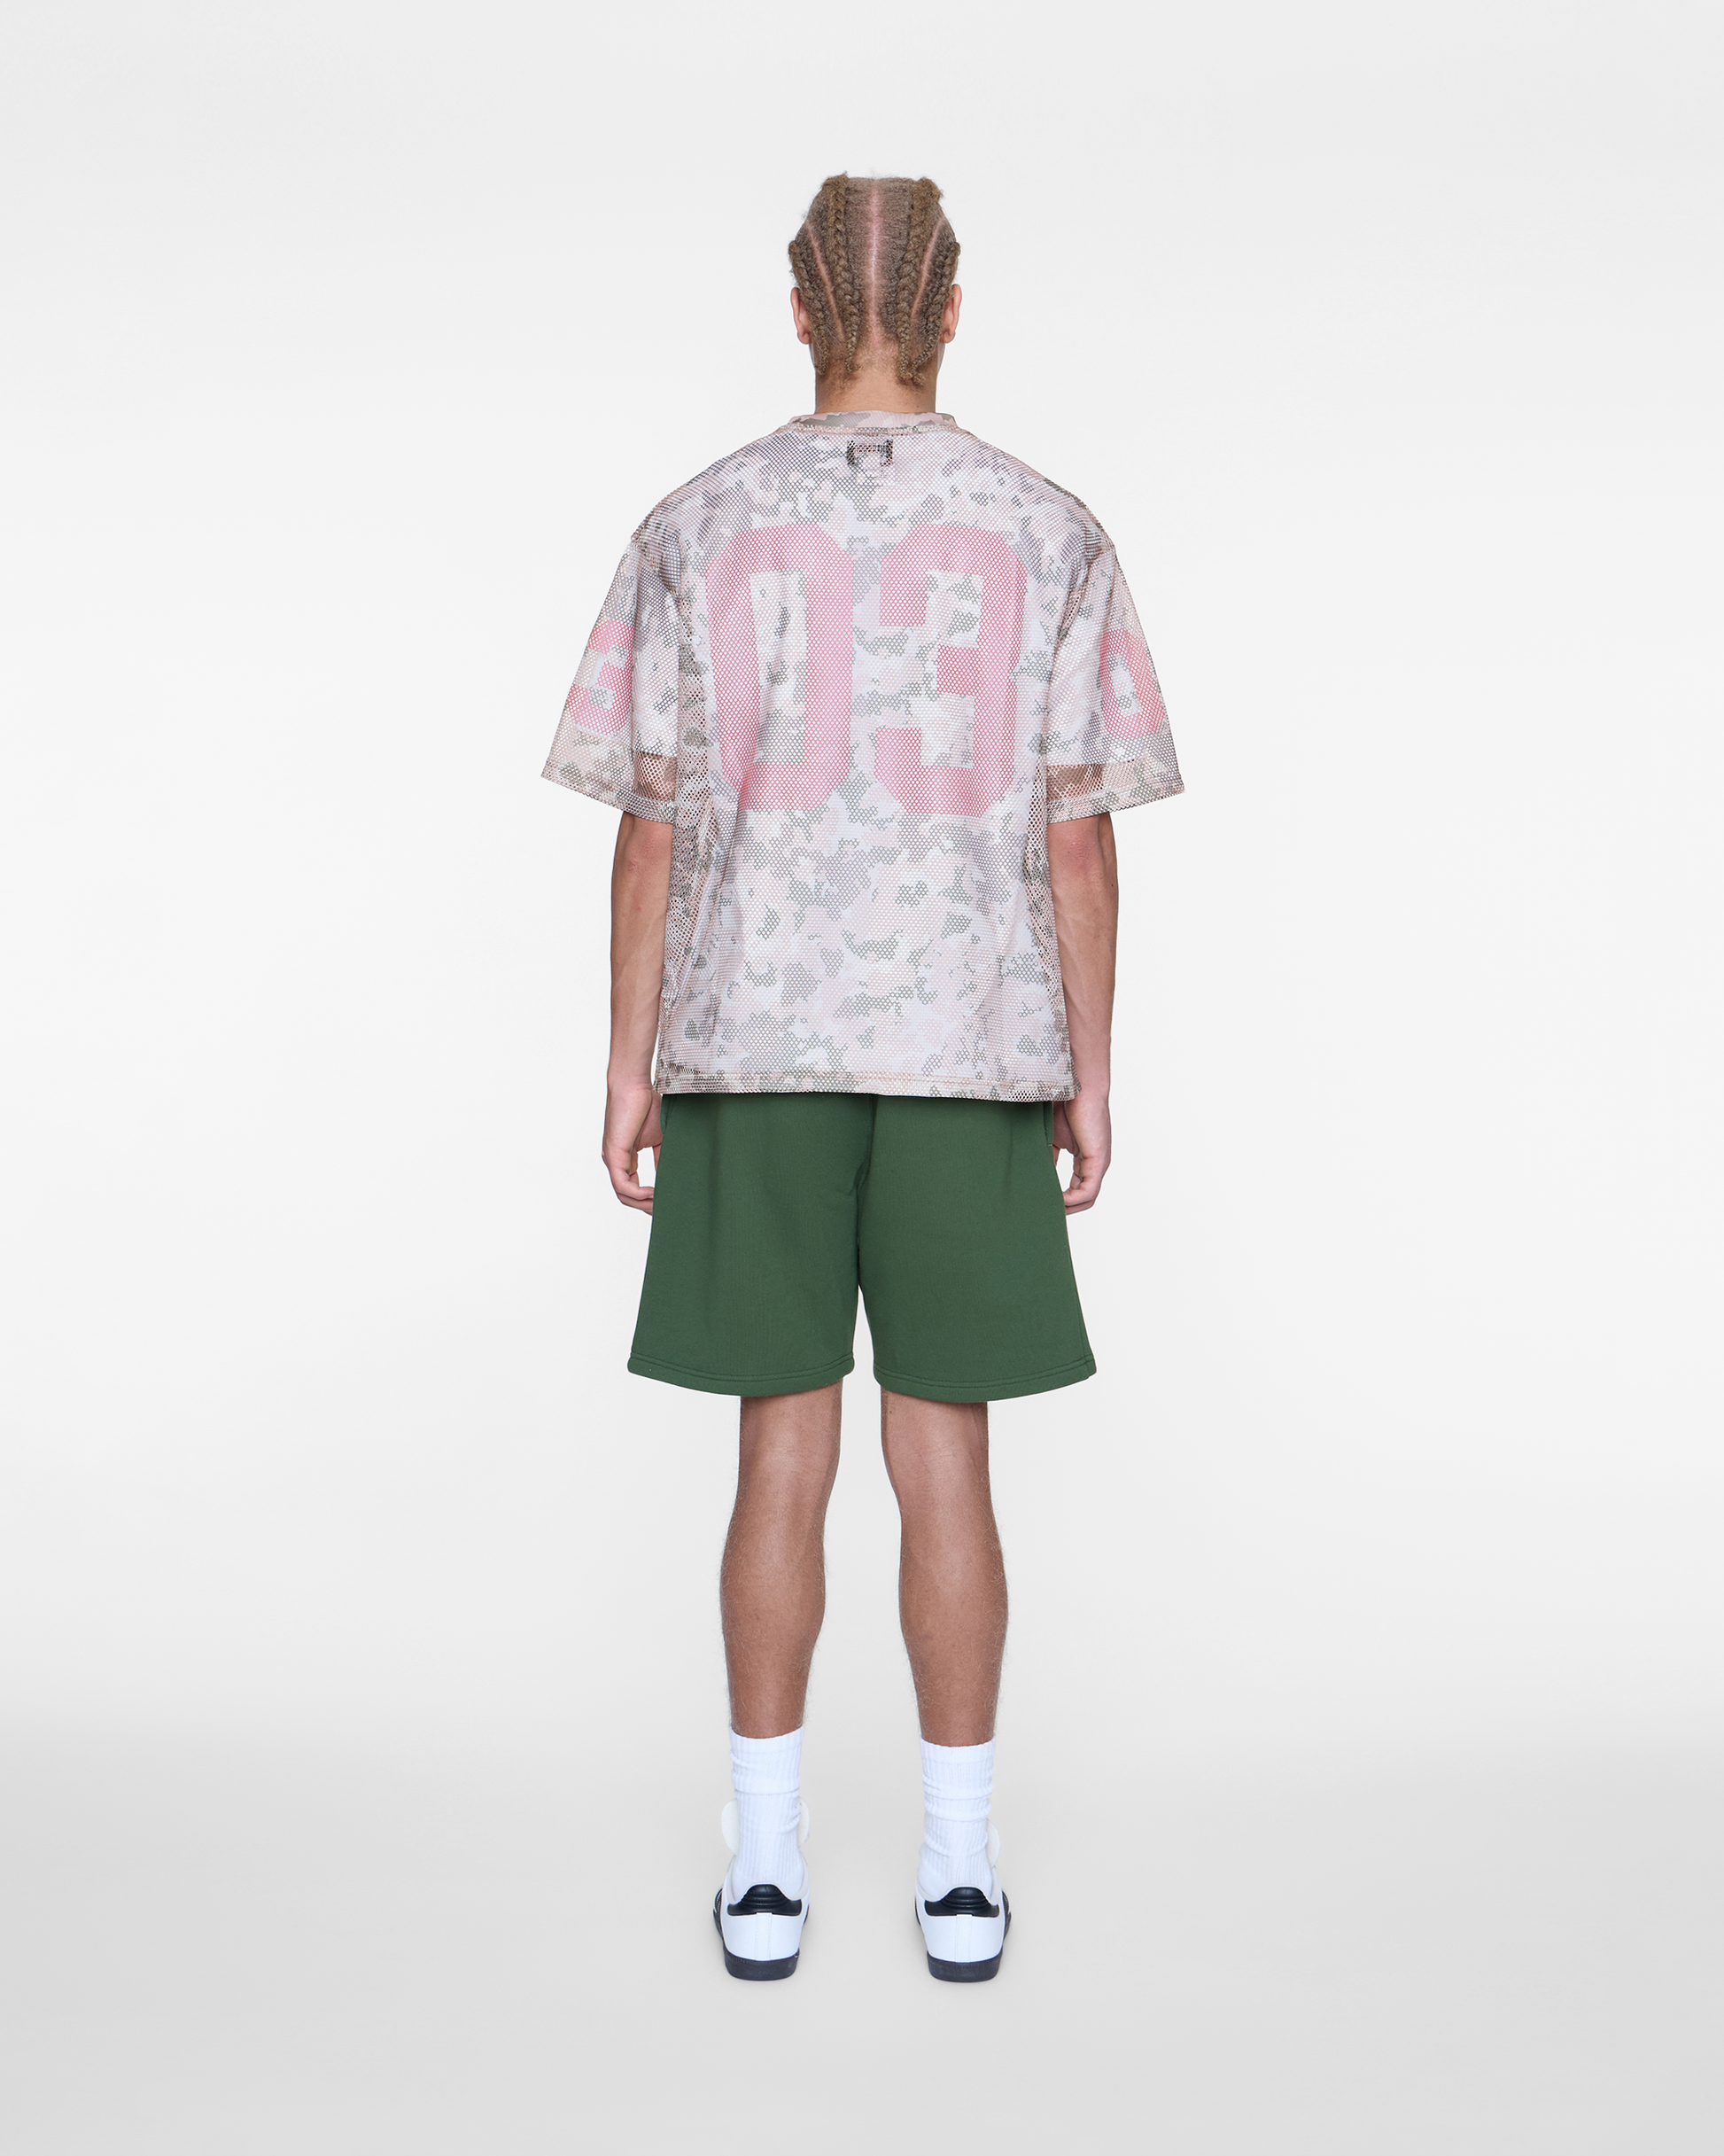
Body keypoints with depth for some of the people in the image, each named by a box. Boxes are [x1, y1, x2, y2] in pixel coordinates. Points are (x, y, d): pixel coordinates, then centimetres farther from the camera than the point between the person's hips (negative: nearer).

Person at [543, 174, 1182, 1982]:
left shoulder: (698, 527, 2)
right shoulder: (1047, 534, 2)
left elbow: (649, 819, 1)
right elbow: (1078, 830, -1)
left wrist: (628, 1066, 6)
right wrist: (1089, 1073, 5)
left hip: (750, 1049, 1)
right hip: (973, 1051, 0)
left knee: (781, 1454, 7)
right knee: (945, 1458, 6)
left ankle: (765, 1866, 13)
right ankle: (959, 1868, 14)